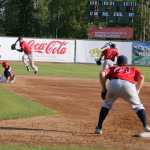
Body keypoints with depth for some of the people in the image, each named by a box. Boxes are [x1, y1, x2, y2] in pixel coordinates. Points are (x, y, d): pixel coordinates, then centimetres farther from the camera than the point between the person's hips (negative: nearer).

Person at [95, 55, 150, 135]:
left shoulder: (112, 68, 37)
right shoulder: (133, 69, 37)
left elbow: (102, 74, 16)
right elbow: (141, 77, 16)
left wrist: (103, 89, 18)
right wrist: (137, 92, 15)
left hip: (114, 84, 1)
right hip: (128, 85, -1)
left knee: (106, 104, 25)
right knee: (138, 105, 18)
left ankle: (99, 128, 16)